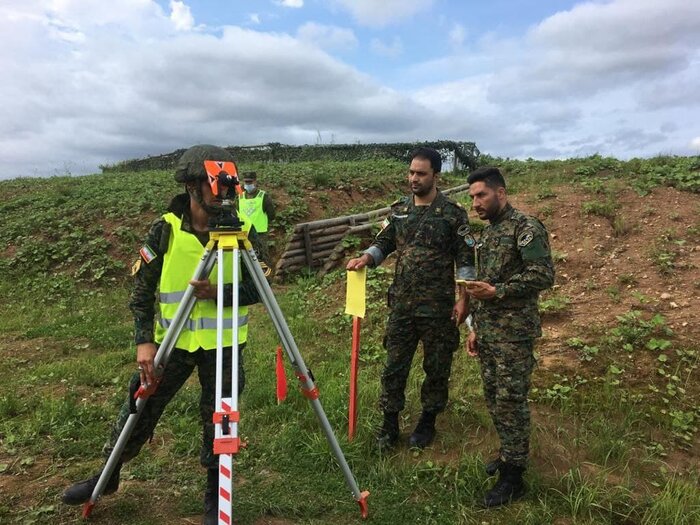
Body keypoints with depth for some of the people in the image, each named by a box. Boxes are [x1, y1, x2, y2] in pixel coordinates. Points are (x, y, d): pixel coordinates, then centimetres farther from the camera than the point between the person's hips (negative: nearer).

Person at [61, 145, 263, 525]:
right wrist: (144, 340, -14)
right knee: (140, 410, 13)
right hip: (171, 340, 1)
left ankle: (215, 492, 32)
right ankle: (108, 475, 40)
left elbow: (258, 289, -5)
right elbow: (142, 290, -4)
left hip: (222, 343, 0)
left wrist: (218, 293, -22)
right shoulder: (164, 230, -8)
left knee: (218, 419, 9)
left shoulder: (242, 228, -8)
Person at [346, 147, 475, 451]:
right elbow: (383, 244, 11)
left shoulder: (453, 213, -5)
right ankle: (390, 424, 22)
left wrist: (463, 298, -9)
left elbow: (465, 260, -4)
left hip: (438, 306, -3)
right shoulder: (398, 210, 7)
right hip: (401, 304, 3)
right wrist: (366, 258, -10)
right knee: (395, 365, 8)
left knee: (437, 367, 11)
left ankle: (428, 422, 29)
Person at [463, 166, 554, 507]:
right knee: (493, 398, 15)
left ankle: (513, 477, 11)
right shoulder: (486, 233, 15)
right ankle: (510, 454, 34)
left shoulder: (526, 228, -11)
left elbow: (543, 275, -20)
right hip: (487, 332, 8)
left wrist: (496, 291, -20)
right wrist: (475, 327, 18)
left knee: (511, 402, -1)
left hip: (514, 333, -8)